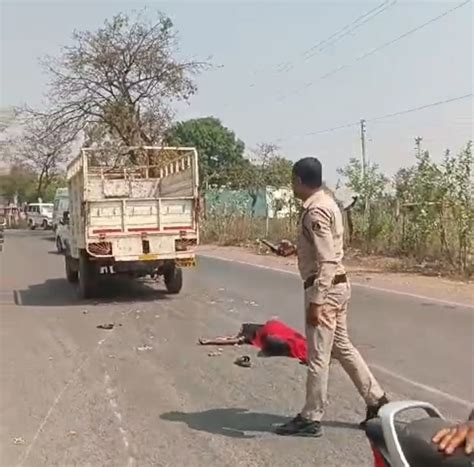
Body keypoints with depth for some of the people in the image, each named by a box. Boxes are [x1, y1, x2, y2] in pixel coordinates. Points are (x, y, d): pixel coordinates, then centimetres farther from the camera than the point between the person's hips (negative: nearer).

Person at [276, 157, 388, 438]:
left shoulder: (315, 211, -20)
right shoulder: (326, 202, 11)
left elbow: (326, 261, -25)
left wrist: (315, 301, -24)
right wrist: (296, 246, 28)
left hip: (325, 288, -10)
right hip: (337, 285, 10)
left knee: (318, 356, 1)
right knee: (342, 346, 19)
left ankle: (311, 419, 13)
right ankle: (376, 400, 27)